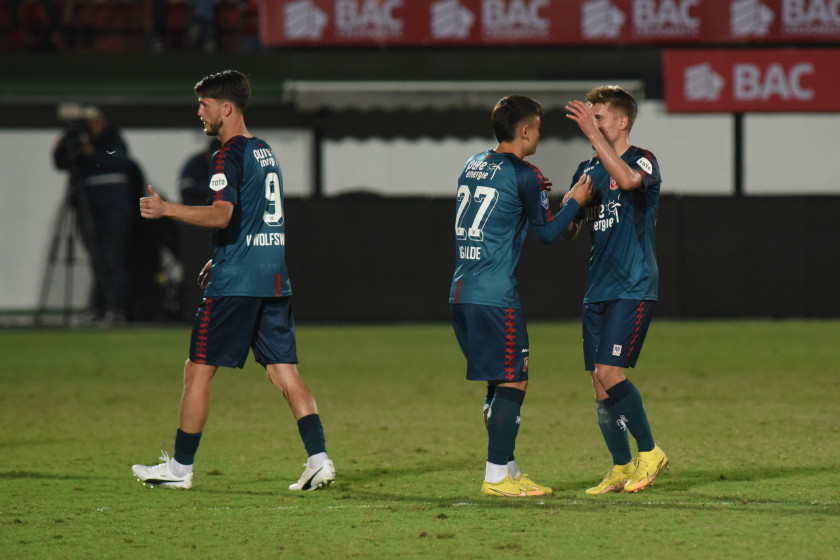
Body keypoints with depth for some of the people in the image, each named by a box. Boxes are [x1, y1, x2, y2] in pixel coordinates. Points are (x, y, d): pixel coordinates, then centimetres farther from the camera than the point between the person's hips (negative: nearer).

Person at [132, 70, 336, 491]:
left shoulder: (229, 156, -11)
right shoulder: (265, 152, 17)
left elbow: (222, 215, -24)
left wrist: (166, 209, -25)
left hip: (234, 283, -8)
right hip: (274, 279, 8)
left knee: (198, 370, 1)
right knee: (284, 370, 5)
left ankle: (180, 467, 6)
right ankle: (319, 459, -6)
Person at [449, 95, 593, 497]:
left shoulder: (473, 165, 15)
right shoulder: (524, 175, -8)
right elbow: (548, 232, 1)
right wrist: (575, 201, 14)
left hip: (461, 293, 8)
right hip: (496, 296, -8)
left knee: (499, 383, 16)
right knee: (513, 382, -4)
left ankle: (507, 469, 20)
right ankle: (496, 476, -7)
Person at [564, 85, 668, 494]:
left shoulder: (643, 161, -5)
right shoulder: (587, 171, 15)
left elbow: (627, 180, -31)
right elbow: (568, 230, 19)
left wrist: (592, 134, -32)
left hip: (633, 289, -7)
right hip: (597, 290, 7)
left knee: (609, 373, -16)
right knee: (599, 383, 4)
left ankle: (649, 452, -1)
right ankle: (622, 468, 14)